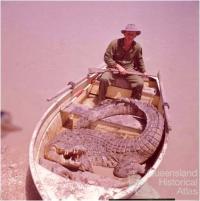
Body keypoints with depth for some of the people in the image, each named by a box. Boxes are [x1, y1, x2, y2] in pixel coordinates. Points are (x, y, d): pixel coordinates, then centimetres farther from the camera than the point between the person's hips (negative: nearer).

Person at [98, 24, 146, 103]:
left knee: (140, 83, -20)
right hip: (114, 68, -2)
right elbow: (107, 57, -11)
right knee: (104, 79, -29)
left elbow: (139, 60, 16)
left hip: (129, 69, 2)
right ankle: (100, 102, -10)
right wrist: (118, 66, -20)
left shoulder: (137, 47, -3)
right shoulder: (115, 43, -13)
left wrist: (143, 71, 22)